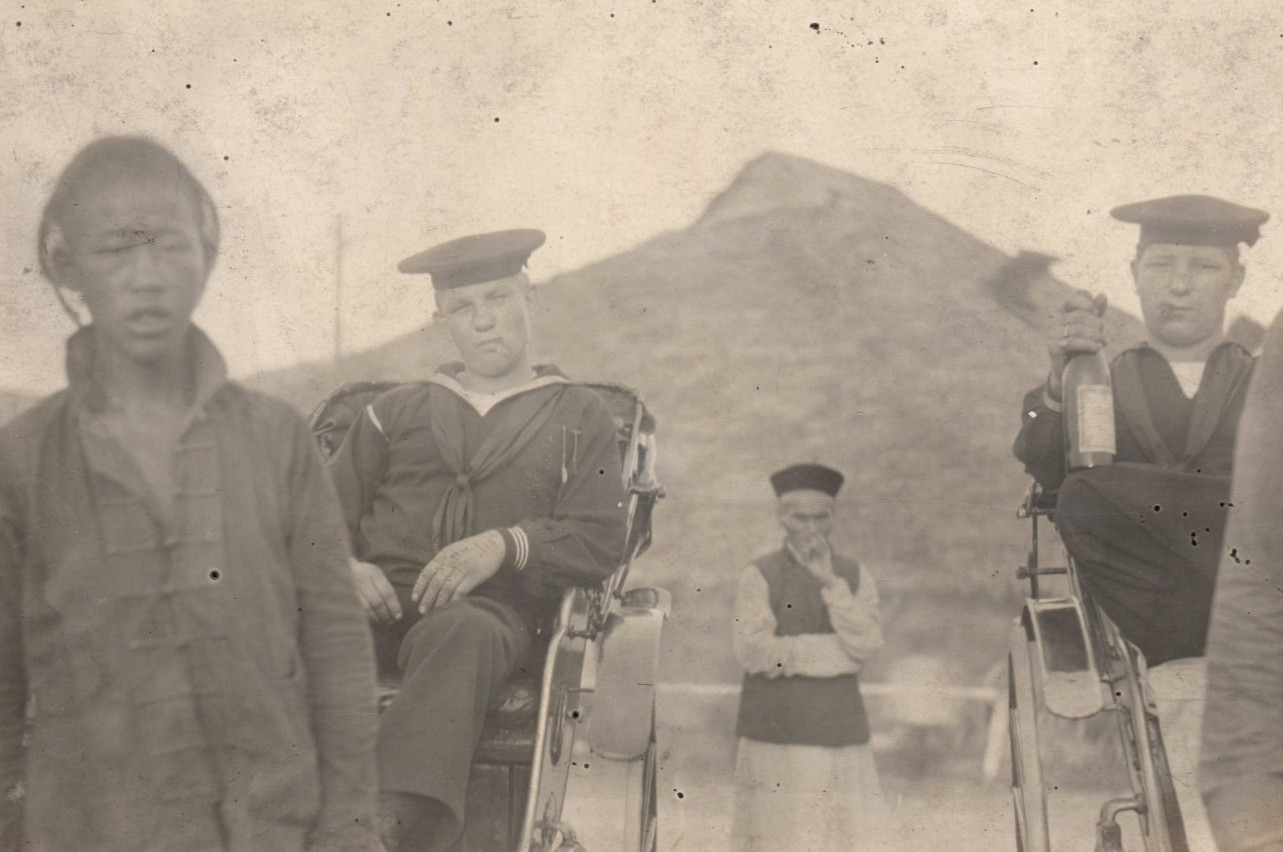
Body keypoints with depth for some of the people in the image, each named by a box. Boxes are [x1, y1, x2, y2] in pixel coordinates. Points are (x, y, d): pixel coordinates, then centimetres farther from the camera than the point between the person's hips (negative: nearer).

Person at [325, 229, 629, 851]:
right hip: (382, 602, 2)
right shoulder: (398, 411, 29)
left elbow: (599, 542, 9)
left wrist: (505, 545, -10)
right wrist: (343, 567, -4)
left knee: (460, 634, -41)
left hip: (492, 607, -2)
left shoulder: (578, 416, 22)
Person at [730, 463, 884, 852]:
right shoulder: (759, 577, 2)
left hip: (840, 733, 3)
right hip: (774, 734, -3)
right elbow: (756, 653, -11)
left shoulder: (855, 577, 12)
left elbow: (866, 644, -3)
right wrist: (837, 650, -9)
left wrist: (831, 582, -9)